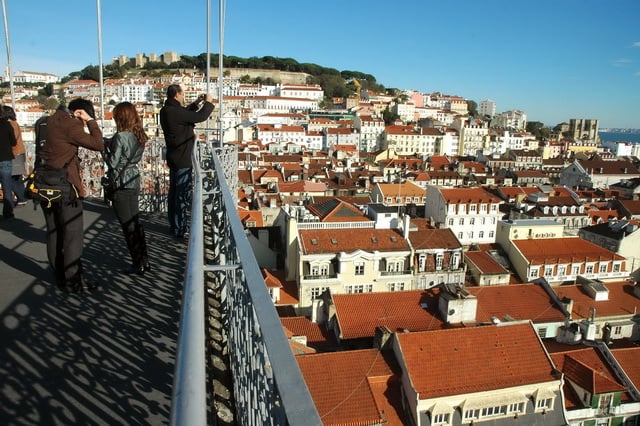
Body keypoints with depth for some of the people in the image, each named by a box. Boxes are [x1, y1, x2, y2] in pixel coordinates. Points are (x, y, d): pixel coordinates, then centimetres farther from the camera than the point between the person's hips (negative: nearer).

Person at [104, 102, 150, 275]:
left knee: (128, 226, 2)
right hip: (134, 181, 8)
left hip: (121, 184, -7)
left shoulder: (121, 137, -18)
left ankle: (138, 264, 8)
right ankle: (144, 260, 21)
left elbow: (113, 162, -16)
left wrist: (106, 146, -1)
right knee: (135, 222, 16)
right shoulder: (138, 135, 5)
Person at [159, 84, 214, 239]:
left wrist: (196, 103, 15)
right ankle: (180, 229, 6)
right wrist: (208, 102, -5)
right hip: (182, 159, -10)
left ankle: (174, 224, 29)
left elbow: (185, 113, 22)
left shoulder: (167, 110, 6)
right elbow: (201, 116, -21)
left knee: (174, 192, 18)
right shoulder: (175, 112, -23)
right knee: (183, 195, -1)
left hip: (174, 158, 10)